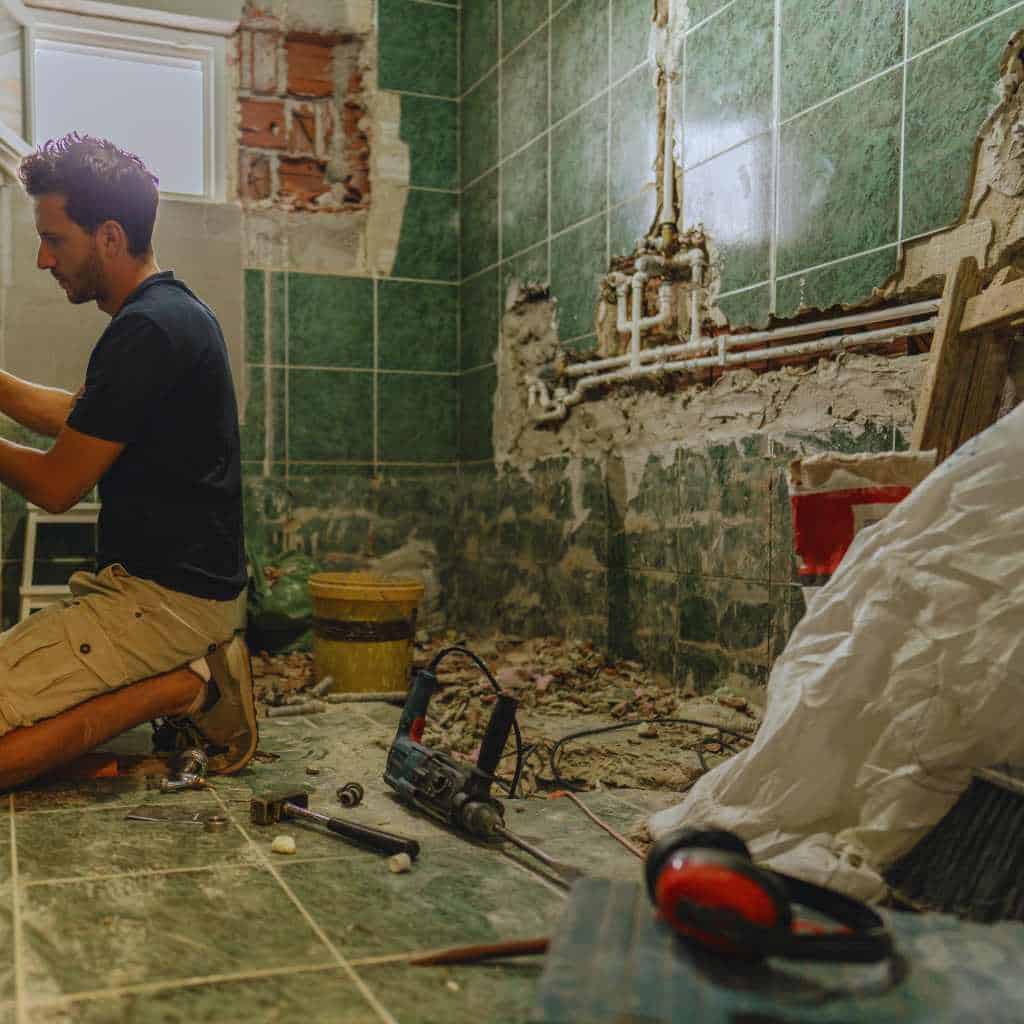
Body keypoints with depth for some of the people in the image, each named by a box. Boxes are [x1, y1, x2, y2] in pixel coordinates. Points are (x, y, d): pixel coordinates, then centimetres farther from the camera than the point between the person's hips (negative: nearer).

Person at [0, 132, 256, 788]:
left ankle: (181, 688, -9)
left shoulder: (145, 332, -20)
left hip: (165, 598, -10)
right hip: (203, 583, 10)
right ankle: (193, 672, 9)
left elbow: (55, 486, -13)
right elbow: (78, 416, 25)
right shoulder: (177, 310, 13)